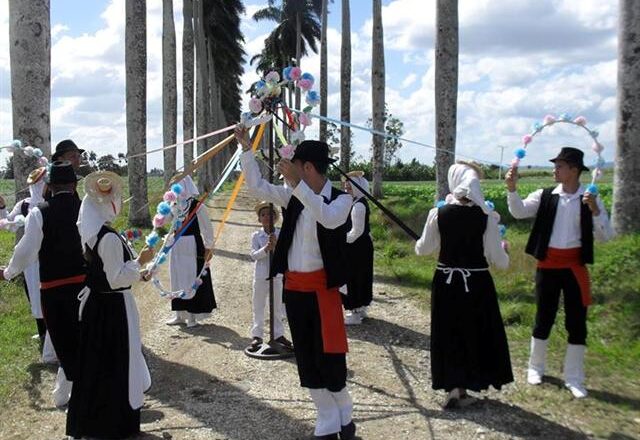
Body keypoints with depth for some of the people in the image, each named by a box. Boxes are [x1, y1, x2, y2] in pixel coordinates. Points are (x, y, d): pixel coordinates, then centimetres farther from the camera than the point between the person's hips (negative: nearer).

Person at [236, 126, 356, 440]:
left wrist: (297, 183, -35)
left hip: (323, 287, -5)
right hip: (294, 286, 6)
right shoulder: (293, 197, 6)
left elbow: (329, 218, -30)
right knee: (306, 358, 11)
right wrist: (246, 148, -1)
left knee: (328, 356, 0)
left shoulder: (340, 199, -9)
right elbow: (257, 186, 8)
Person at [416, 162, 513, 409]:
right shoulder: (487, 217, -13)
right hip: (477, 284, -1)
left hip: (446, 283, 1)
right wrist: (504, 254, 12)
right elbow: (498, 260, -10)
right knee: (476, 333, 16)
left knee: (449, 334, 14)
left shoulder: (438, 214, -9)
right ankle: (462, 389, 25)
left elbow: (422, 250, 2)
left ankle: (453, 388, 19)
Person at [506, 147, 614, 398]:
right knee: (543, 319, 10)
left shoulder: (589, 199, -3)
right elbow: (519, 212, -14)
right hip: (548, 264, 0)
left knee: (577, 322, 4)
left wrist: (595, 211, -24)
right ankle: (536, 368, 28)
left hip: (575, 266, 0)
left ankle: (573, 379, 17)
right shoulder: (545, 196, -2)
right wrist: (512, 188, -30)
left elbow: (605, 236, -7)